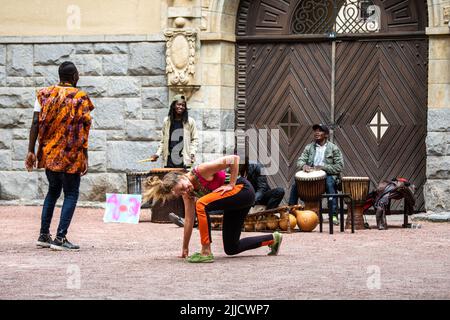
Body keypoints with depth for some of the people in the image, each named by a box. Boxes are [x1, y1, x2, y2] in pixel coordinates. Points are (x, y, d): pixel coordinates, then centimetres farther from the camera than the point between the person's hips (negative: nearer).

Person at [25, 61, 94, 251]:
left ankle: (44, 235, 18)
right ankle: (60, 238, -6)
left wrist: (31, 151, 0)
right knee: (71, 194, 4)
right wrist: (85, 157, -8)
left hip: (48, 154, 5)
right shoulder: (80, 98, -7)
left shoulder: (44, 94, 4)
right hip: (71, 156, -5)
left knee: (53, 190, 20)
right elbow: (83, 130, -11)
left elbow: (36, 123, -1)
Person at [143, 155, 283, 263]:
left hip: (243, 189, -9)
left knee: (201, 205, -29)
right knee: (231, 249, 9)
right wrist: (185, 249, 6)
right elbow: (189, 220, 4)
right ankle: (272, 239, 26)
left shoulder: (201, 171, -24)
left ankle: (206, 253, -24)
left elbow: (234, 159, -23)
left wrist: (231, 184, -20)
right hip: (233, 199, 9)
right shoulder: (188, 193, -2)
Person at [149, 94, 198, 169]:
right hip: (169, 161, 2)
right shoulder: (167, 121, 9)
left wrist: (192, 153, -8)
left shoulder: (190, 122, 2)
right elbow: (163, 140, 16)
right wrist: (157, 154, 5)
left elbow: (194, 139, 6)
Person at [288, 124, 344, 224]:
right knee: (295, 185, -20)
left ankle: (334, 215, -39)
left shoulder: (333, 148, 3)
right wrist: (303, 165, -20)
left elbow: (339, 167, -3)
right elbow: (300, 160, 6)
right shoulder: (309, 147, 15)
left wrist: (323, 167, -16)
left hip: (327, 175, -4)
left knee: (330, 185, -36)